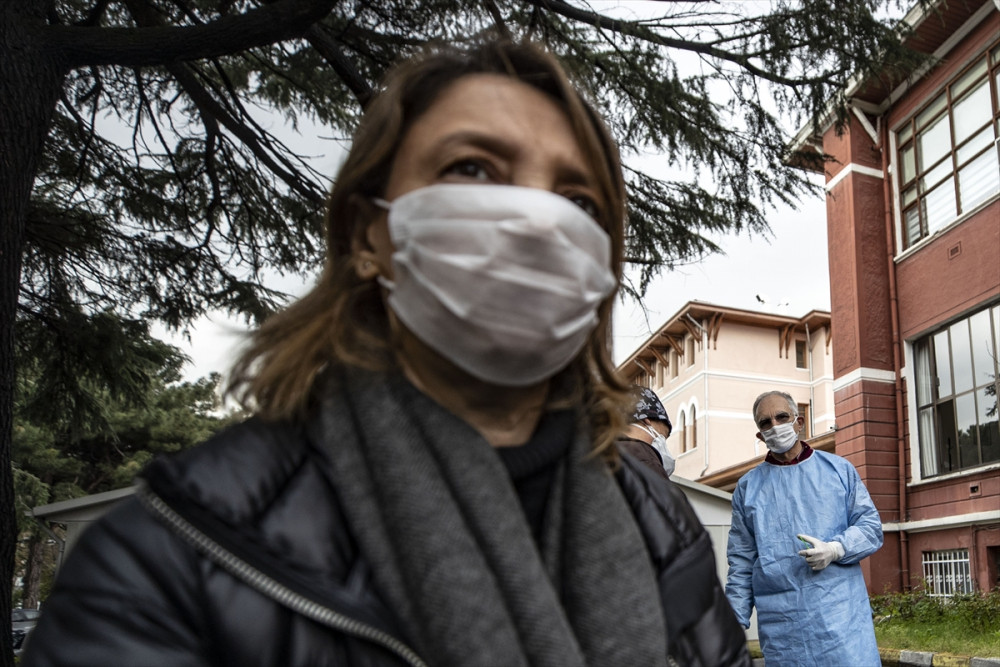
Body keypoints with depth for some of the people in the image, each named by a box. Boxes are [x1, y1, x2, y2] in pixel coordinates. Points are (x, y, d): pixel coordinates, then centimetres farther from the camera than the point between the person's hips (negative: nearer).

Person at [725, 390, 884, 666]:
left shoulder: (839, 469, 9)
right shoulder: (748, 487, 10)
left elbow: (871, 526, 6)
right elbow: (741, 563, 10)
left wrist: (835, 549, -13)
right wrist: (735, 622, 6)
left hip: (841, 614, -1)